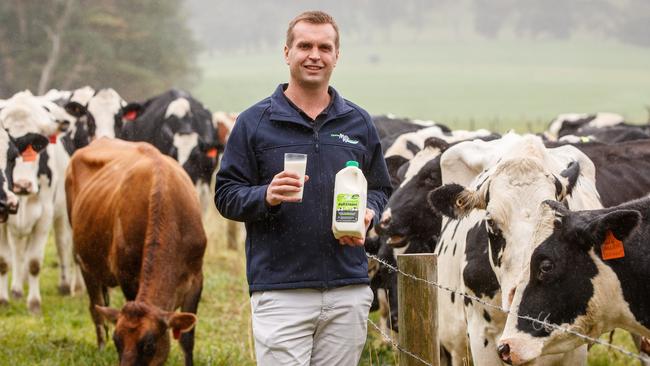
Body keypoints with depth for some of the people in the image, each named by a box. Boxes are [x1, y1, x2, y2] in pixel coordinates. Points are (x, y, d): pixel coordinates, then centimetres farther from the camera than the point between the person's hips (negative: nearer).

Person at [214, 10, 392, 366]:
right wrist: (266, 197, -18)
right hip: (279, 292, -3)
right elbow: (226, 194, 2)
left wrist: (368, 214, -3)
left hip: (348, 292, 4)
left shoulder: (359, 123, 14)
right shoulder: (253, 122, 3)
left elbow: (379, 189, 19)